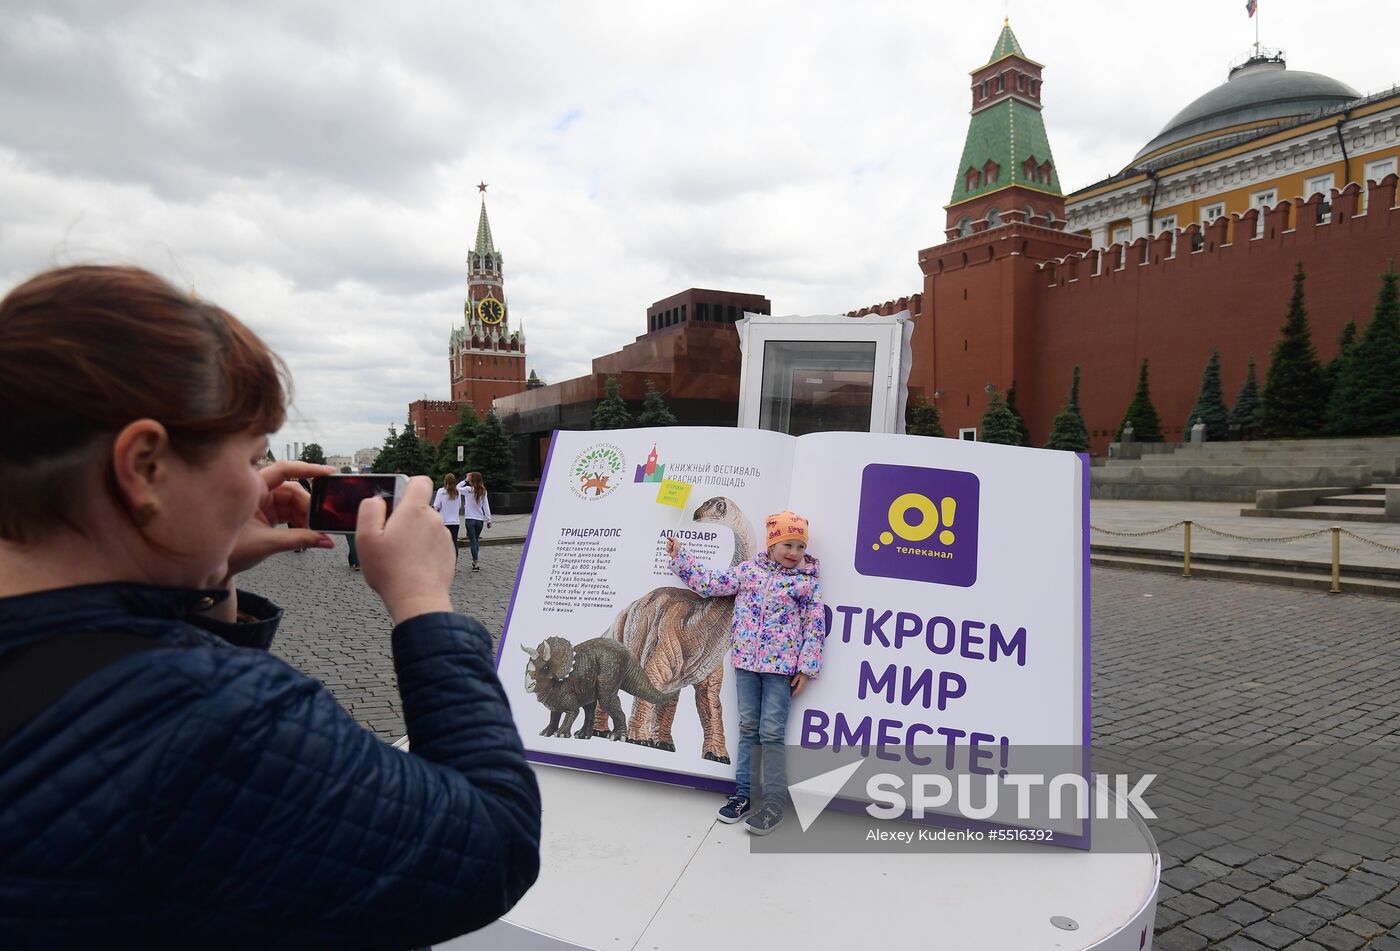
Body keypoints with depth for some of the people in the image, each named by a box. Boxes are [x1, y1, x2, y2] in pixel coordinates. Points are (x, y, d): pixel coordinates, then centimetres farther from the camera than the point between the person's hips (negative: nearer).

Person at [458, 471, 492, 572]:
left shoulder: (468, 490, -9)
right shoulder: (483, 491, 2)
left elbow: (457, 488, 6)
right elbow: (486, 506, 2)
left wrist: (465, 480, 6)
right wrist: (488, 519, 4)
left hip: (470, 519, -4)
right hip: (480, 519, 4)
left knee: (473, 541, -3)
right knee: (476, 540, 17)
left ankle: (476, 563, -8)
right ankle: (475, 561, 23)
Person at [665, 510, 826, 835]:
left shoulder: (807, 582, -1)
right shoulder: (748, 569, 5)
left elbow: (815, 627, -2)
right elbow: (712, 584, 10)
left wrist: (806, 669, -6)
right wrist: (679, 557, 10)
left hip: (781, 666, -3)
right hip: (746, 662, 3)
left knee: (772, 734, -3)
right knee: (748, 728, 11)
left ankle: (774, 803, 5)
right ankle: (742, 795, 21)